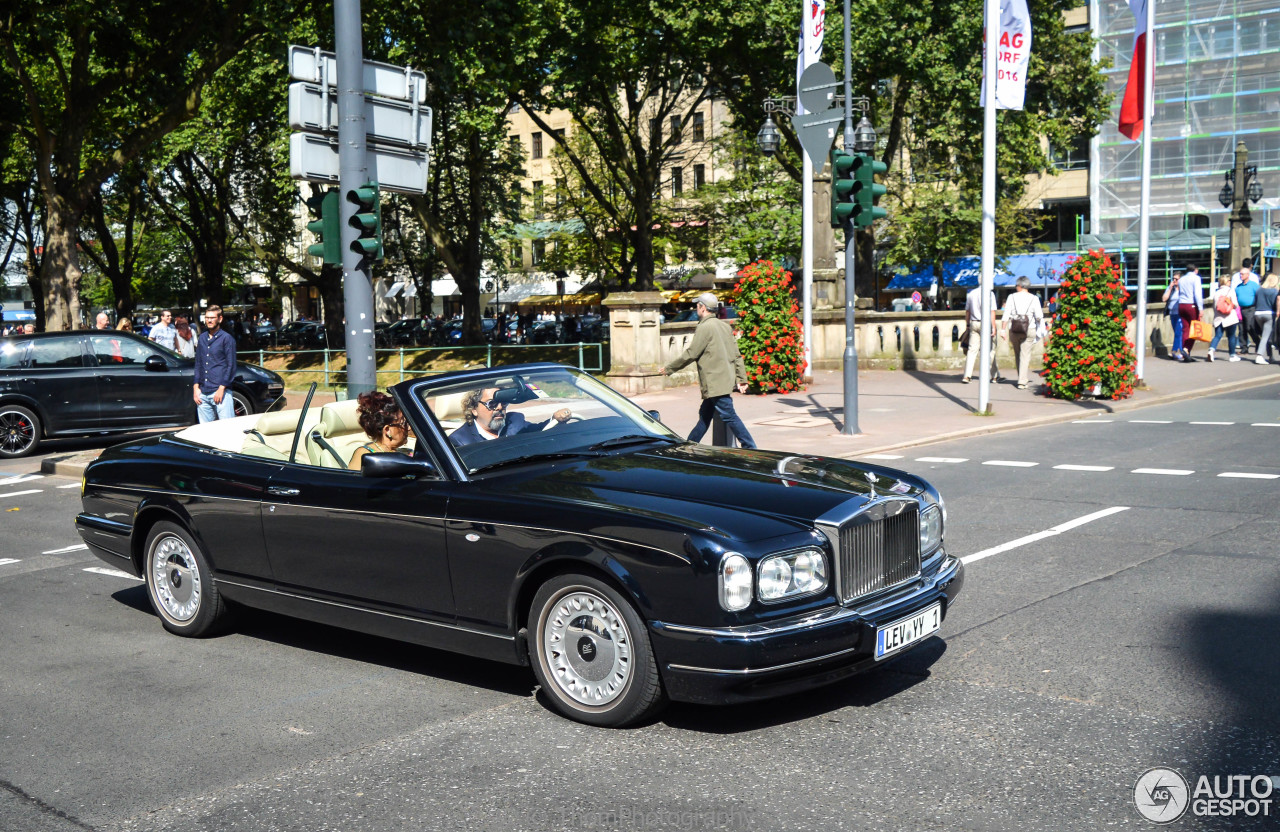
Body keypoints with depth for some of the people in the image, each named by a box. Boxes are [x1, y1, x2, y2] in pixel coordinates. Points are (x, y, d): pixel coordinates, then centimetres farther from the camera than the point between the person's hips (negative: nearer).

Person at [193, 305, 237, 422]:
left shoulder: (226, 339, 0)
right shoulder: (202, 339, 17)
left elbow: (231, 366, -4)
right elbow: (198, 364, 22)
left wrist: (221, 388, -11)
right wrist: (196, 387, 11)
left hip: (220, 392, -6)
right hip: (203, 393, 6)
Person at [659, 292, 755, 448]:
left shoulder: (705, 327, -13)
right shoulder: (724, 326, 14)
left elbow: (690, 354, -12)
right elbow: (737, 355, 13)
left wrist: (668, 368, -1)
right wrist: (742, 378, 15)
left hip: (715, 383, -10)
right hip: (727, 380, 10)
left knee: (729, 417, -8)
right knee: (704, 415, 17)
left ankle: (751, 449, -10)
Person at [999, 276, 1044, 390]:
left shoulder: (1012, 297, 2)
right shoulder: (1034, 298, 0)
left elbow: (1006, 314, -4)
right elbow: (1039, 316, -5)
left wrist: (1003, 329, -3)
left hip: (1014, 329, 1)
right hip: (1029, 329, -1)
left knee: (1017, 355, 14)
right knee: (1025, 355, 0)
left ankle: (1024, 378, 23)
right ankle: (1022, 381, -8)